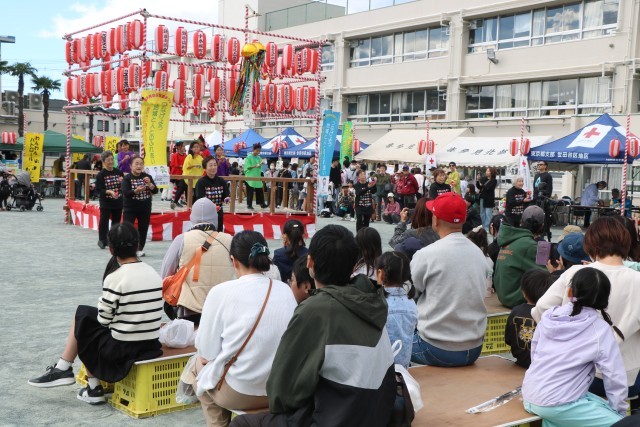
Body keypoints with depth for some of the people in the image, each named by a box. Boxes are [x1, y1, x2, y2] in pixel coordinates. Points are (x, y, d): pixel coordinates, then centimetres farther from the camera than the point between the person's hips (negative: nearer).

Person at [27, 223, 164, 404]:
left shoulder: (115, 278, -15)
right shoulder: (154, 274, 3)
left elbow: (104, 319, -7)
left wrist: (103, 302, 12)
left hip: (122, 349, -6)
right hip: (151, 347, 6)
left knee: (82, 316, 20)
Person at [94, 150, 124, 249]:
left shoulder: (119, 172, 6)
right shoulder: (101, 174, -6)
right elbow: (98, 189, -12)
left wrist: (122, 182, -8)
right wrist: (109, 192, -25)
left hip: (118, 202, 4)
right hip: (106, 203, -4)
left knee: (116, 222, 10)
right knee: (104, 222, -1)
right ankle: (102, 241, 10)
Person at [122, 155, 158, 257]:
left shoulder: (147, 177, 2)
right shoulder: (127, 178, -7)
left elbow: (155, 191, -4)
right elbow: (125, 193, -19)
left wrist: (149, 184, -22)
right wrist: (136, 190, -36)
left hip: (145, 208, 3)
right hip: (130, 208, -3)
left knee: (143, 229, 10)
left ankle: (140, 249, 24)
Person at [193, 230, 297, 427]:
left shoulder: (221, 292, -12)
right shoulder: (285, 290, -1)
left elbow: (207, 352, -8)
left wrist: (203, 357, 14)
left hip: (239, 393, -4)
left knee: (199, 363, 27)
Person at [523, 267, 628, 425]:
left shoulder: (549, 316, 2)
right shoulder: (600, 330, -11)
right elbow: (615, 377, -8)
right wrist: (620, 412, 7)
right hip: (556, 405, -6)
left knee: (602, 406, 21)